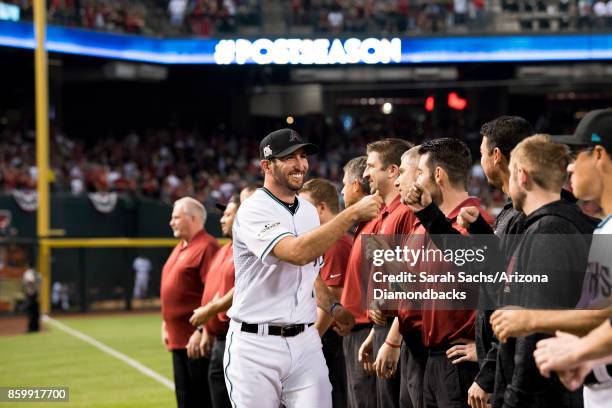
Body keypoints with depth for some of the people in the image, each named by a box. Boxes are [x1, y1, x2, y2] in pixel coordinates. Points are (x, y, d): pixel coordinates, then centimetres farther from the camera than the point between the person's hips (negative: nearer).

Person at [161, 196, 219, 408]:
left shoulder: (206, 247, -14)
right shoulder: (180, 247, 17)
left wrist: (201, 331, -23)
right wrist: (166, 324, 20)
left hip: (196, 337, -10)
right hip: (178, 337, 10)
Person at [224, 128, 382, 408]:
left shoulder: (308, 210, 13)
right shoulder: (254, 211, -12)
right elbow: (297, 253, -29)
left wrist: (332, 306, 5)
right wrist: (353, 214, -29)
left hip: (305, 341, 6)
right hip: (256, 344, -6)